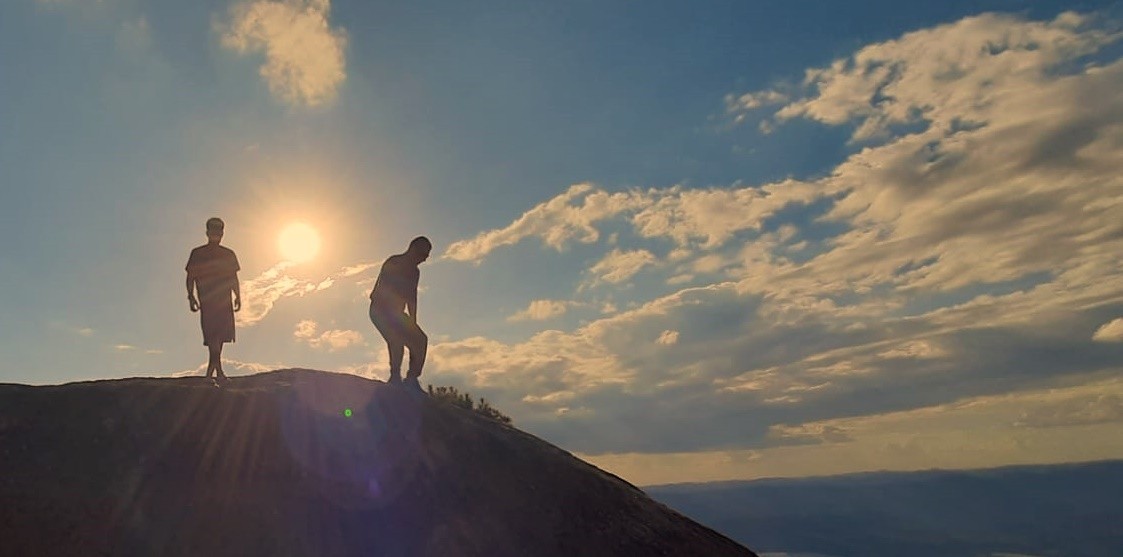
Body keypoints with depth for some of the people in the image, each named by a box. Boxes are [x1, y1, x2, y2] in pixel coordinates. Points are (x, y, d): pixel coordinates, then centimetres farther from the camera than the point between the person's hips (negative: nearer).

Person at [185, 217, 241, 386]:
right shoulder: (197, 254, 8)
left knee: (220, 335, 1)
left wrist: (238, 296, 5)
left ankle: (210, 373, 11)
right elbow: (190, 276, 5)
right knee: (213, 336, -11)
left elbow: (233, 278, 16)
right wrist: (191, 296, -7)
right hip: (207, 301, -3)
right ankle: (218, 372, -15)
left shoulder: (228, 254, 15)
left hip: (224, 301, 3)